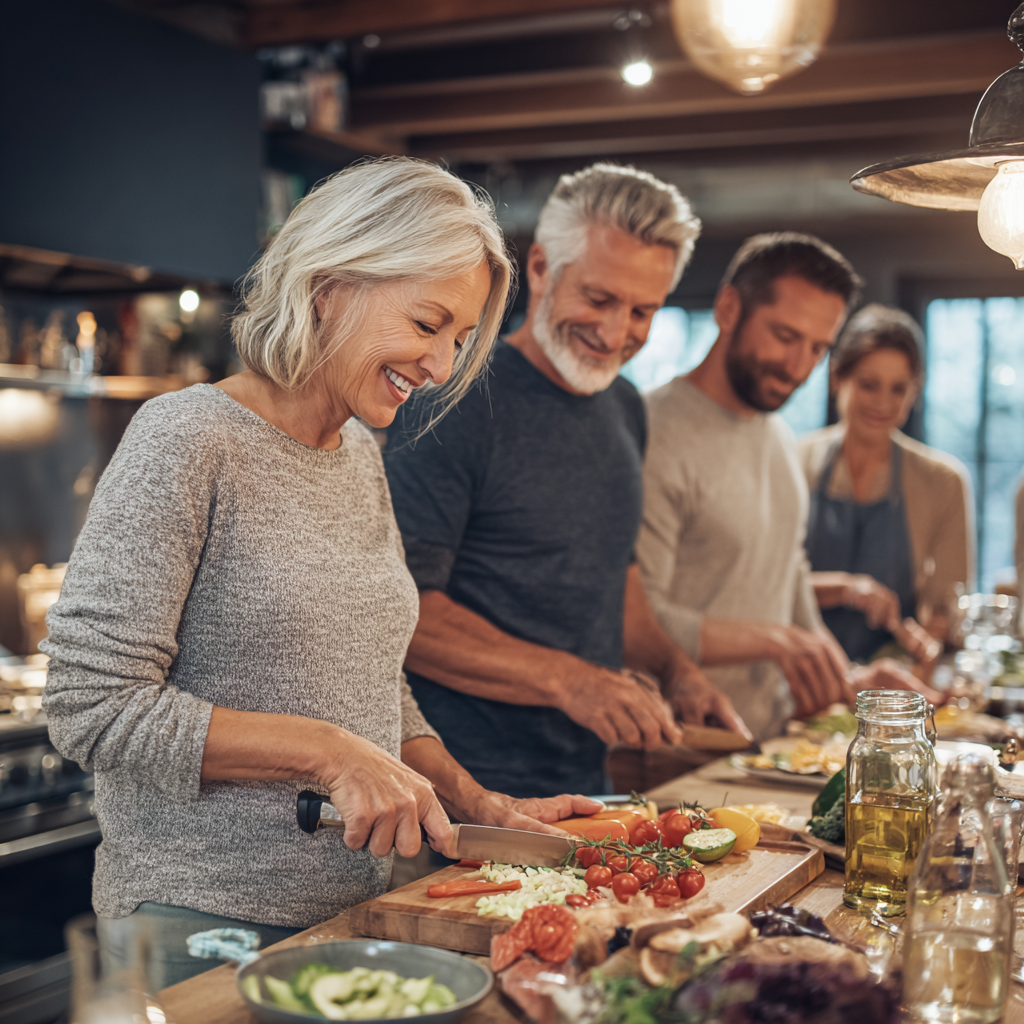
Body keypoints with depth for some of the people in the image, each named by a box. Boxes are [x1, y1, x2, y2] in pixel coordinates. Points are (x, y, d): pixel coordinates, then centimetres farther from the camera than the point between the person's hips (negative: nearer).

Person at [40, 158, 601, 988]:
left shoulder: (363, 459, 9)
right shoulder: (187, 441, -15)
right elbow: (94, 709, -19)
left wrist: (480, 805, 3)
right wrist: (327, 753, -21)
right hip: (203, 924, -7)